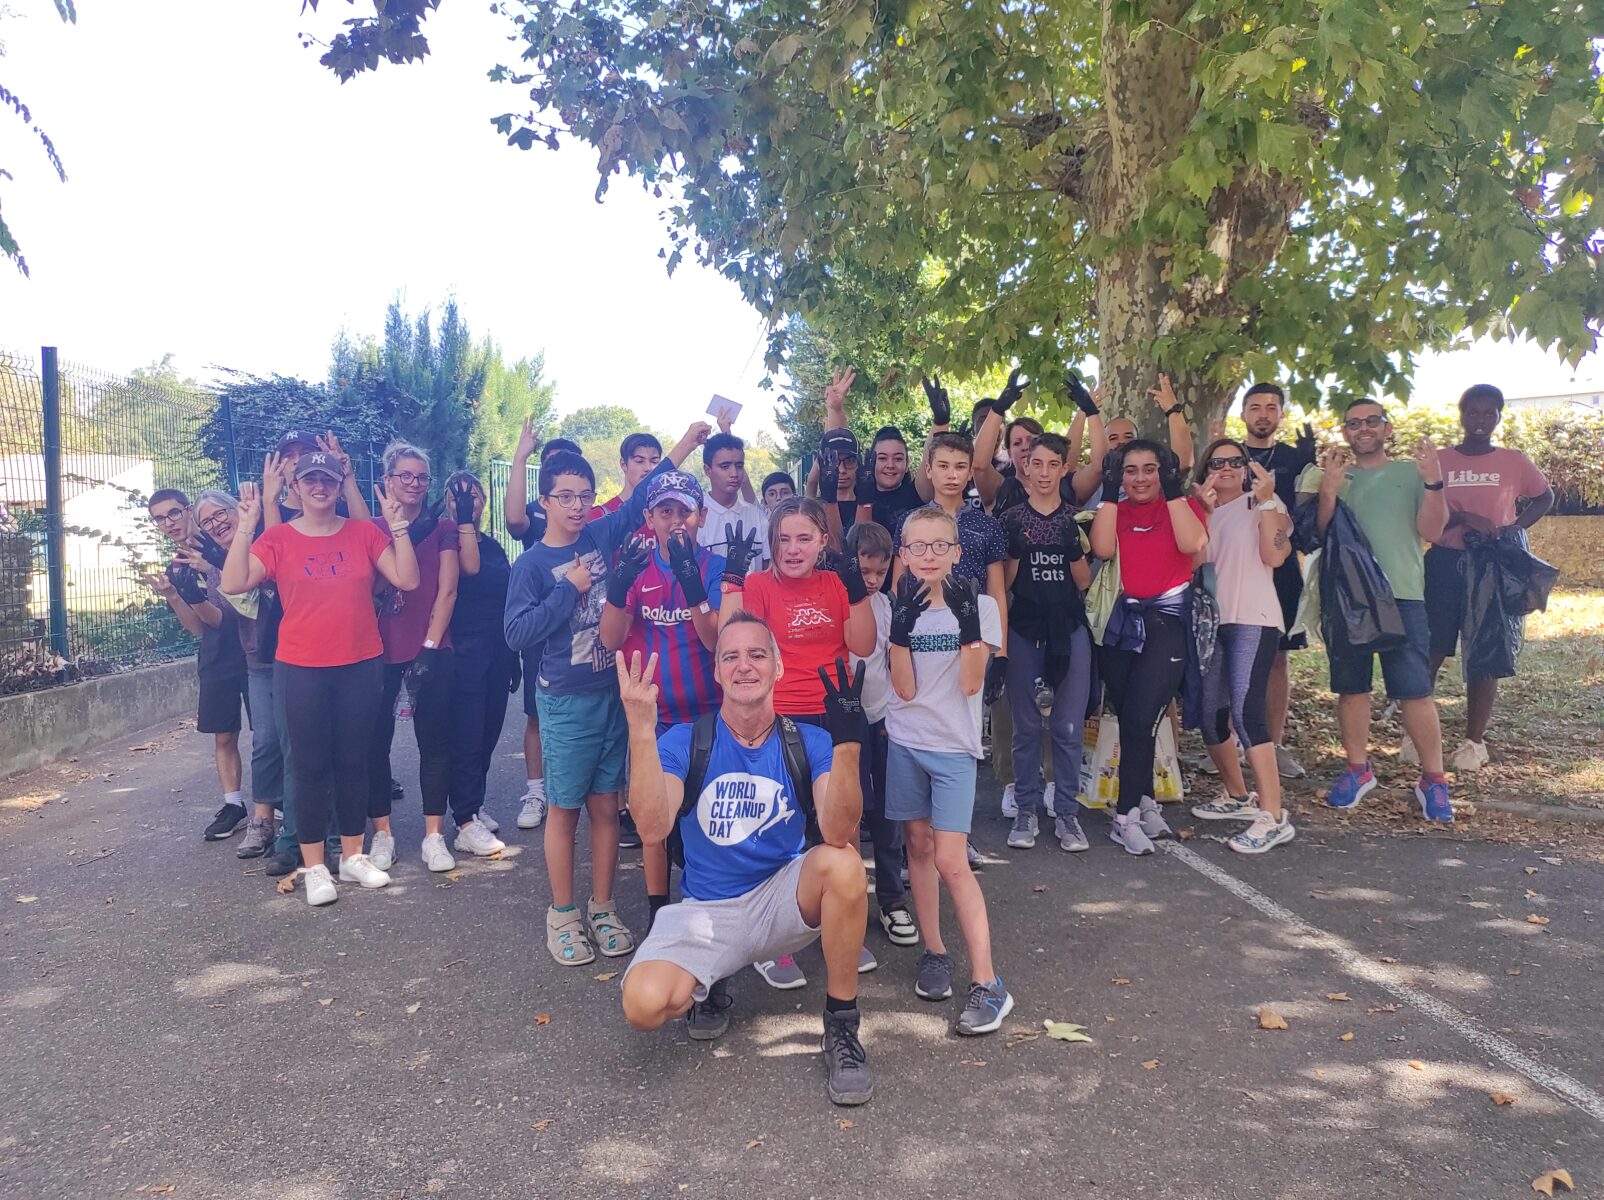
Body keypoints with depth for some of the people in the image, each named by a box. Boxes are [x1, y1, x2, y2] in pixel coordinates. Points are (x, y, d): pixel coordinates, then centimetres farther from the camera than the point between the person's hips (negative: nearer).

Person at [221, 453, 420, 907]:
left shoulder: (365, 533, 3)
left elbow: (408, 580, -5)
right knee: (311, 765, 5)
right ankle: (315, 867, 14)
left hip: (361, 666, 2)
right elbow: (233, 584, -14)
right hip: (302, 670, -1)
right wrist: (245, 527, -18)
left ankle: (353, 855, 23)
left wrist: (397, 525, -10)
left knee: (353, 761, 11)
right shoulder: (277, 538, -1)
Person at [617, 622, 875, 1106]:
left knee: (842, 862, -32)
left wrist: (847, 741, -38)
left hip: (785, 900, 0)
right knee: (644, 1004, -27)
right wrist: (641, 730, -32)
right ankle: (703, 987, 12)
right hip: (705, 911, 0)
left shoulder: (809, 743, -3)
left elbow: (837, 833, -22)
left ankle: (841, 1025, -12)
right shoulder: (684, 742, -3)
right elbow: (654, 827, -21)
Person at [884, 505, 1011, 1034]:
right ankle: (934, 952, 25)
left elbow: (970, 683, -14)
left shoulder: (979, 605, -5)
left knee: (951, 861, -9)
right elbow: (905, 688, -9)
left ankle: (987, 984, -5)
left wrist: (968, 618, -24)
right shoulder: (899, 609, 0)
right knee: (918, 845, 10)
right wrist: (902, 624, -21)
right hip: (905, 741, 3)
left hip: (953, 745, -3)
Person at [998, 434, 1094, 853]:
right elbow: (1004, 583, 1)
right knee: (1026, 726, 5)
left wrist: (1074, 550, -13)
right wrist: (1016, 550, -16)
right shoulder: (1011, 519, 3)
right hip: (1024, 630, -1)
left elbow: (1084, 582, 5)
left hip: (1069, 629, 1)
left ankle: (1067, 812, 10)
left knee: (1068, 727, 1)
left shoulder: (1076, 518, 7)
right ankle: (1026, 810, 13)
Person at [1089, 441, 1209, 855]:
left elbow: (1192, 544, -16)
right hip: (1120, 620, 3)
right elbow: (1102, 549, -9)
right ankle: (1144, 802, 21)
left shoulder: (1183, 506, 5)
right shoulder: (1114, 510, 11)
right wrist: (1110, 493, -7)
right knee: (1128, 719, 6)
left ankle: (1126, 815, -3)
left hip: (1166, 619, -3)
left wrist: (1173, 490, -13)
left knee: (1140, 719, -12)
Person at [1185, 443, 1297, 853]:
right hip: (1210, 621, 6)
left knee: (1246, 711, -20)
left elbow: (1275, 555, -12)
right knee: (1210, 714, 6)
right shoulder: (1202, 512, 17)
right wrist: (1203, 510, -6)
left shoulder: (1263, 505, 5)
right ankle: (1238, 796, 27)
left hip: (1253, 620, -6)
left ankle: (1273, 816, -19)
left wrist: (1267, 499, -13)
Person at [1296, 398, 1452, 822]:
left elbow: (1432, 530, -2)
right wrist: (1328, 489, -15)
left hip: (1402, 594, -2)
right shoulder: (1333, 475, 11)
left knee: (1415, 689, -6)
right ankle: (1358, 769, 21)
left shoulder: (1410, 473, 7)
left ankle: (1433, 779, 4)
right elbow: (1321, 533, 0)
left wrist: (1433, 482, -16)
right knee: (1351, 687, 8)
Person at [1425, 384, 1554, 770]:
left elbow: (1544, 498, 17)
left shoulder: (1514, 461, 5)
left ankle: (1474, 740, 11)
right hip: (1444, 564, 0)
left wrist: (1513, 528, -1)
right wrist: (1465, 518, -18)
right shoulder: (1439, 460, 3)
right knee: (1430, 651, -3)